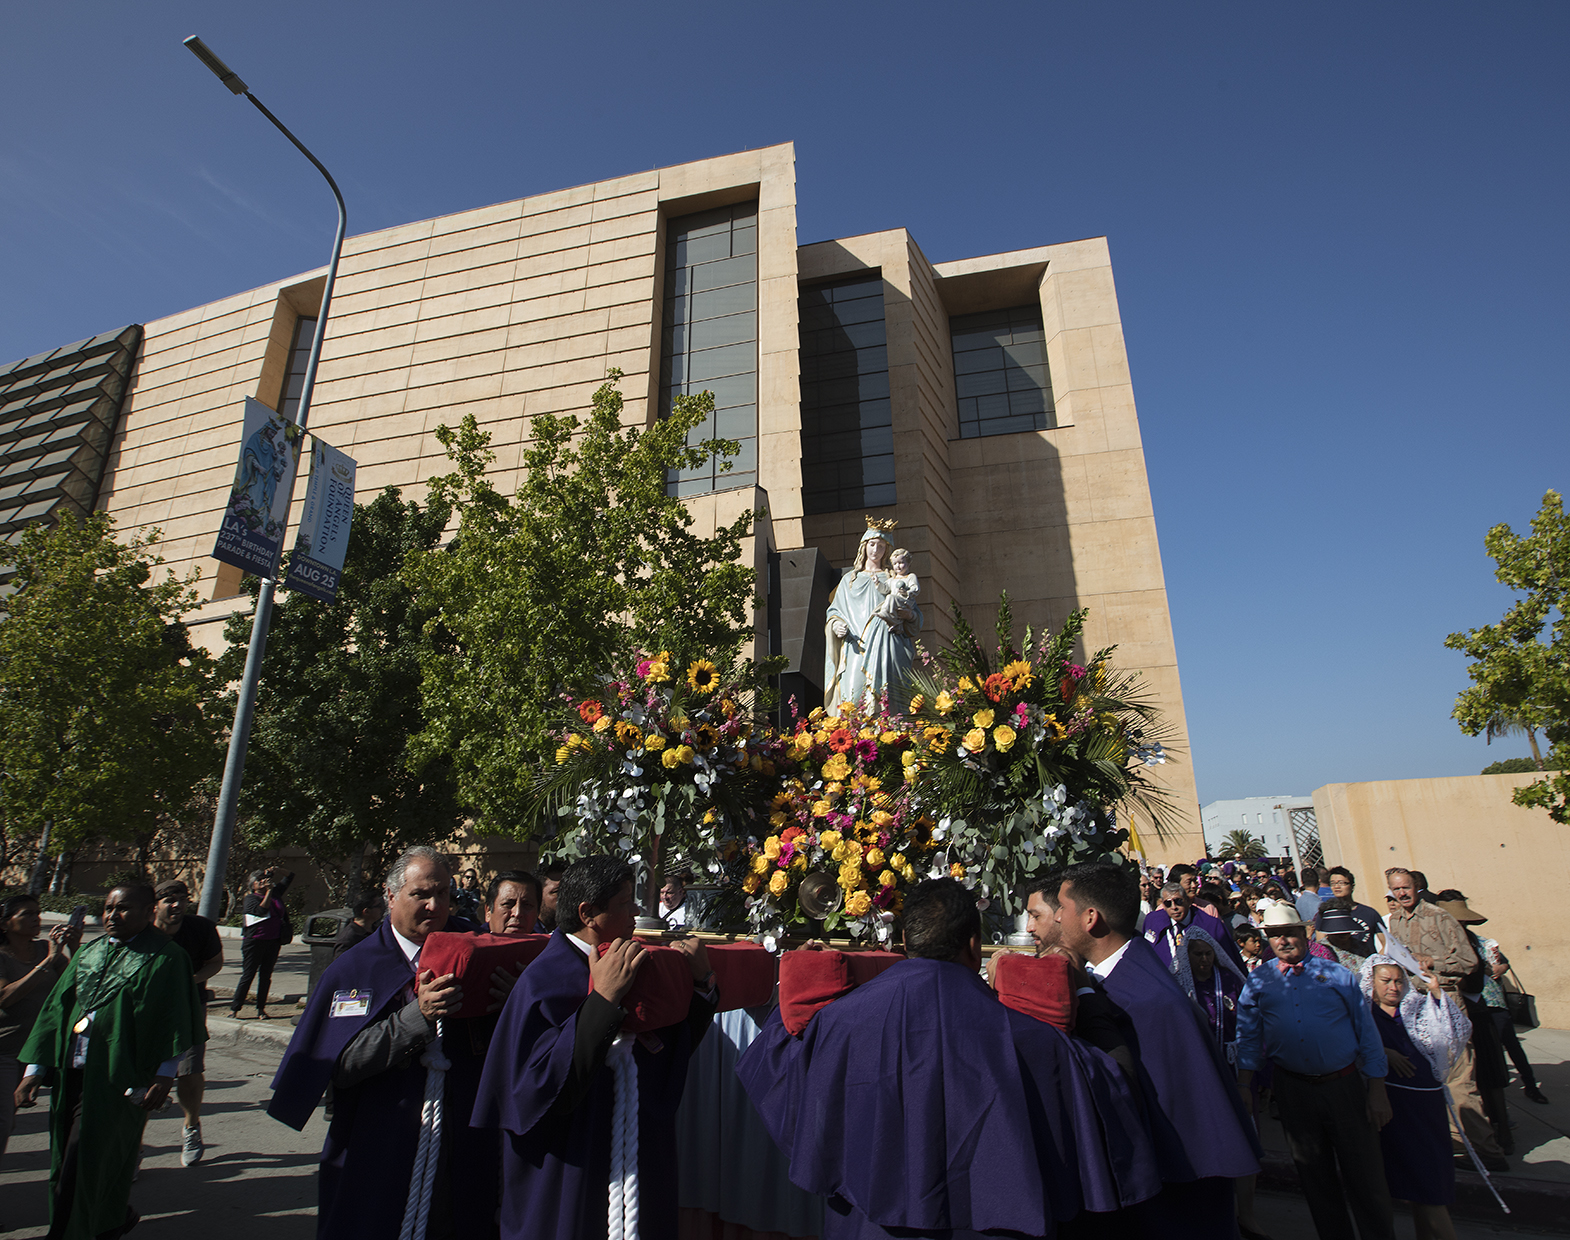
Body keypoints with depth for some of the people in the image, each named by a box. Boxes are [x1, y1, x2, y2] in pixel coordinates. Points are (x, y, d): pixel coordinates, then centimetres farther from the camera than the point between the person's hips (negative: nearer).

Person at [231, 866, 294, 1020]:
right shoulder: (251, 898, -2)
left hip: (273, 942, 4)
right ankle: (234, 1008, 10)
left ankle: (261, 1009, 15)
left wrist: (275, 873, 7)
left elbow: (289, 876, 22)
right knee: (248, 975, -1)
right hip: (255, 941, -4)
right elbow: (261, 910, -22)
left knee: (266, 975, 8)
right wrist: (268, 891, -21)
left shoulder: (275, 893, 11)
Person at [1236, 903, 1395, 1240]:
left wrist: (1377, 1091, -3)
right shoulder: (1257, 981, 4)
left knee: (1365, 1174, 4)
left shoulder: (1337, 975, 1)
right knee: (1314, 1175, 14)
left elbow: (1367, 1031, 1)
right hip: (1293, 1089, 2)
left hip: (1345, 1085, -1)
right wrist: (1243, 1089, -1)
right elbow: (1248, 1038, 5)